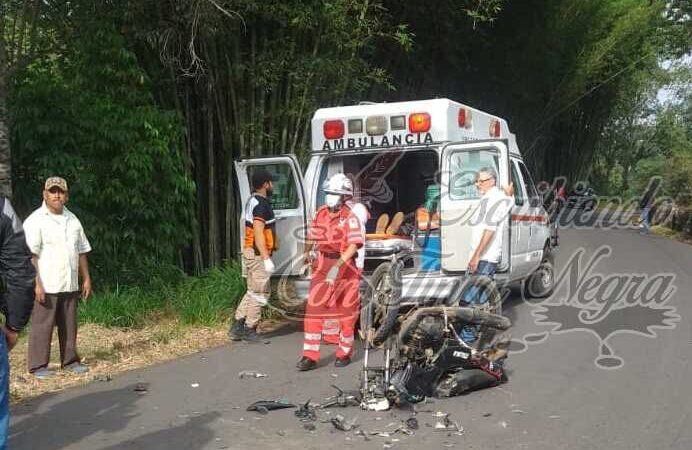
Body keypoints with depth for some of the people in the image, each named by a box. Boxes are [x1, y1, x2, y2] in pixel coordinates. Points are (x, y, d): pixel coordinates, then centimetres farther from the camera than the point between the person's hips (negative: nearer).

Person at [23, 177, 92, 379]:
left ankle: (70, 360, 21)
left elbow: (81, 252, 17)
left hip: (70, 285, 6)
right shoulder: (36, 220, -7)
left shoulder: (72, 220, 13)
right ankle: (38, 366, 7)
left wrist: (86, 279, 14)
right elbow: (30, 255, -13)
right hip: (46, 286, -6)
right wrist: (36, 284, -19)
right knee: (42, 326, -1)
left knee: (69, 325, 12)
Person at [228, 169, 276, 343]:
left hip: (251, 252, 10)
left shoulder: (253, 201, 15)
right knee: (260, 293, -3)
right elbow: (258, 233, -23)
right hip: (258, 254, -10)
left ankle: (237, 326, 18)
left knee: (253, 291, 16)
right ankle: (249, 331, 3)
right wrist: (266, 258, -25)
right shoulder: (261, 204, -16)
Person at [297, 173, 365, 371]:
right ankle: (310, 356, 2)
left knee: (346, 312, 8)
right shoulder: (321, 214, 5)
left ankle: (344, 353, 25)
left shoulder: (350, 218, -13)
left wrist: (337, 266, -31)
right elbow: (312, 236, 21)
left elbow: (353, 246, -23)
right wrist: (306, 253, 11)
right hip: (322, 266, 5)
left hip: (345, 268, -5)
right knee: (313, 310, -3)